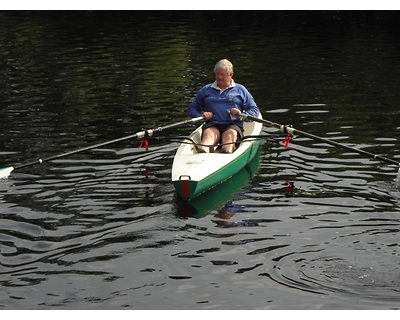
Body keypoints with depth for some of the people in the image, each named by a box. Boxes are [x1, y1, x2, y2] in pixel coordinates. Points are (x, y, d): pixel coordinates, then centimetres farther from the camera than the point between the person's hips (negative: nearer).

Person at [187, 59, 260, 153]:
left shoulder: (240, 90, 21)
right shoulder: (206, 90, 24)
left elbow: (254, 110, 15)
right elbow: (191, 109, 22)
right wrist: (201, 116, -2)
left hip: (233, 125, 0)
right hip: (212, 125, 0)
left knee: (230, 134, -37)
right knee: (208, 134, -36)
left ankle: (226, 155, -69)